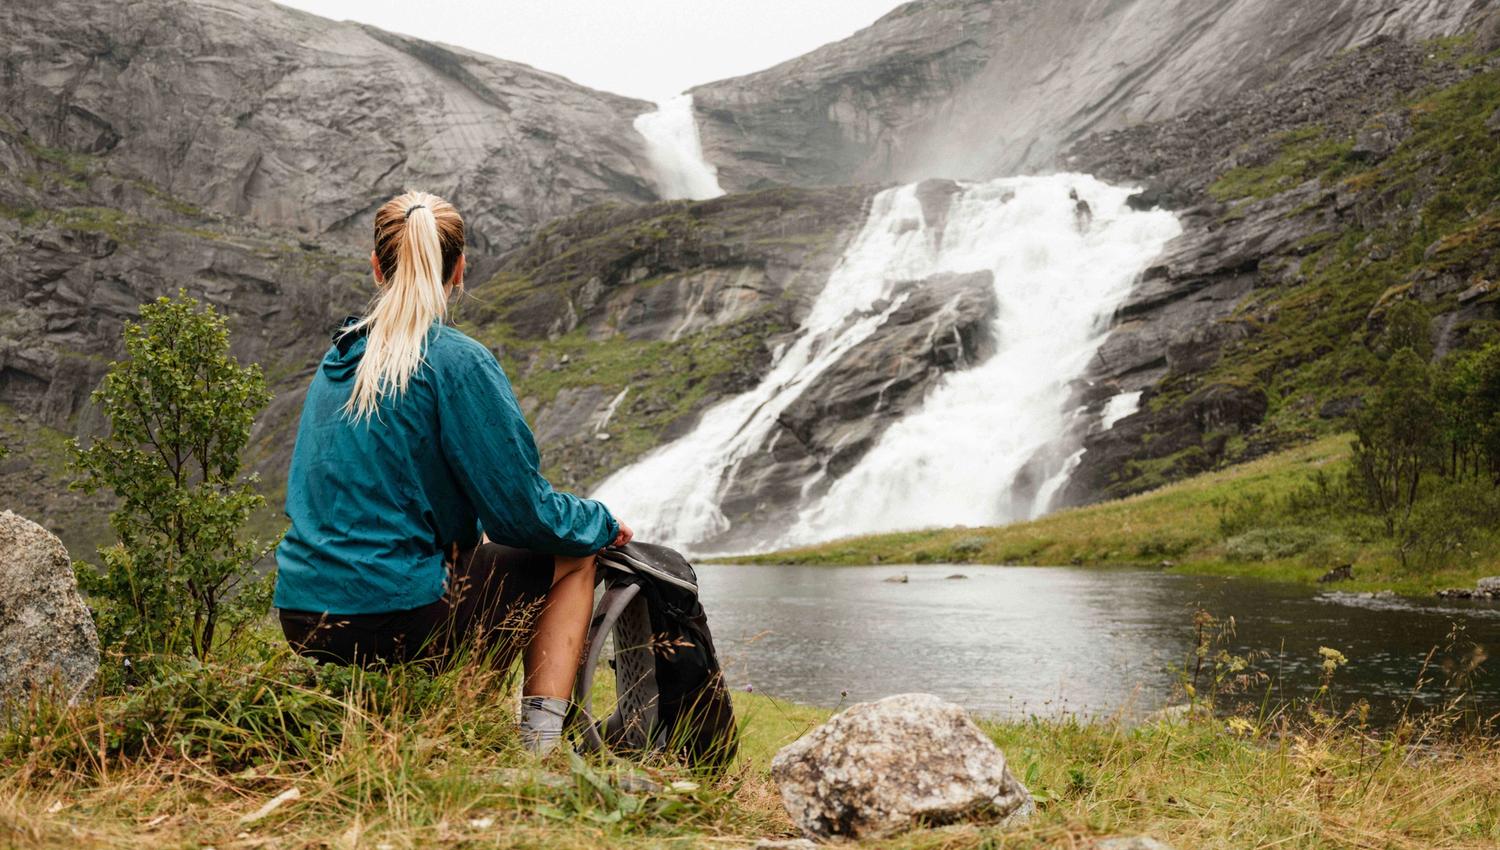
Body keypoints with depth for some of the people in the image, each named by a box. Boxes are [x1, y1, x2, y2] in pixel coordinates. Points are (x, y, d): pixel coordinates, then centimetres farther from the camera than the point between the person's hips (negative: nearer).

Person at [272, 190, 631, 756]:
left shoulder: (337, 359, 10)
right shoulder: (457, 362, -13)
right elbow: (523, 511, -12)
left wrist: (467, 530, 29)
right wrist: (603, 524, 8)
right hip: (394, 621, -8)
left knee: (472, 550, 33)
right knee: (575, 556, 11)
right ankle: (540, 745, 2)